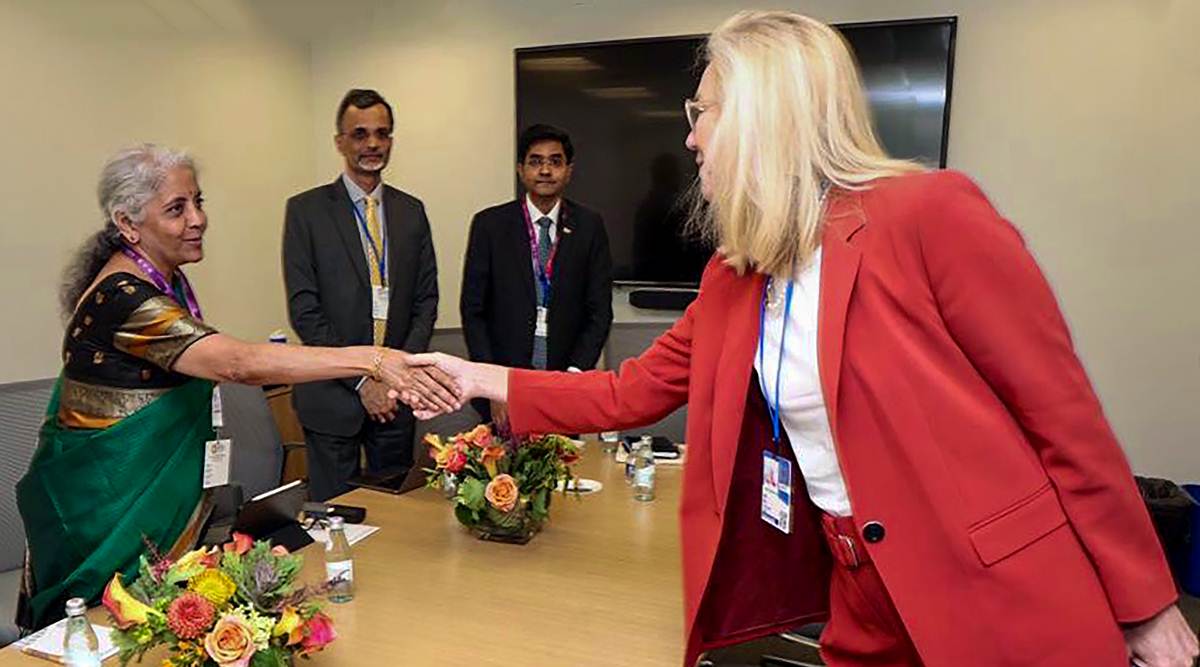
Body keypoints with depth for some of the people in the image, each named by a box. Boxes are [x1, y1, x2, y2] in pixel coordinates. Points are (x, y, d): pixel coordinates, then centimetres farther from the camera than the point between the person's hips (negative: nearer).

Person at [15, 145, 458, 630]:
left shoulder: (166, 279, 4)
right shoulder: (124, 297, -25)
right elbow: (240, 363, -38)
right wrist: (372, 360, -44)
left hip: (155, 490, 8)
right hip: (103, 504, -8)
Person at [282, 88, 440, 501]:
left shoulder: (411, 211, 9)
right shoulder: (306, 210, -3)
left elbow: (426, 299, 8)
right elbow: (303, 309, -7)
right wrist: (361, 379, -12)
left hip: (396, 394, 3)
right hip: (333, 397, -3)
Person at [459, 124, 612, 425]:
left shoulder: (589, 226, 2)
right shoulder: (489, 224, 0)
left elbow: (600, 311, 2)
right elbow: (472, 310, 0)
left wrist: (574, 373, -10)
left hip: (565, 384, 1)